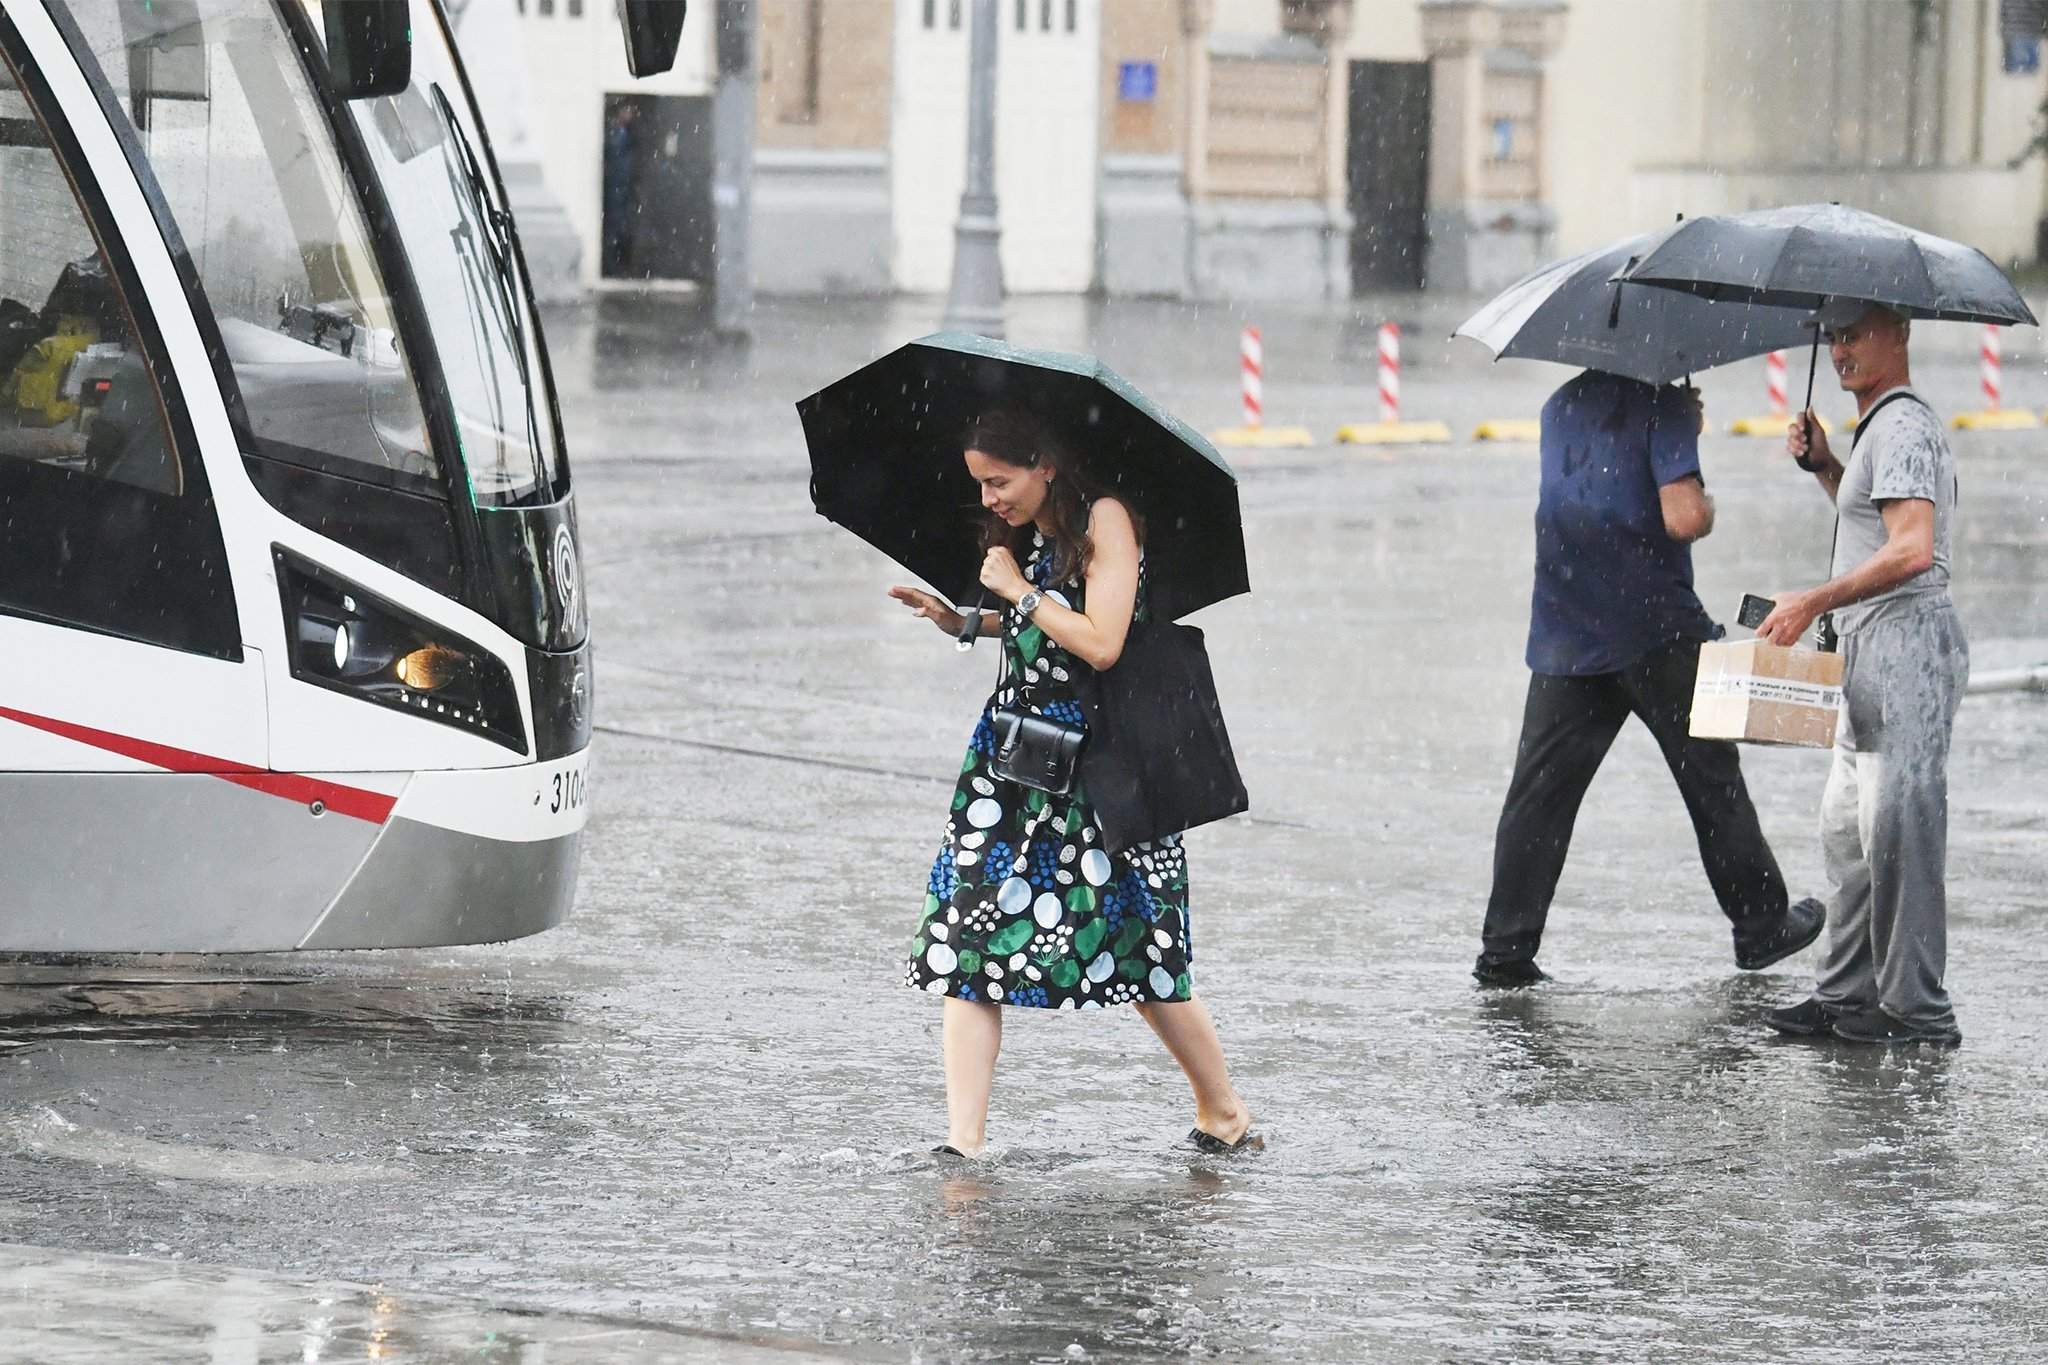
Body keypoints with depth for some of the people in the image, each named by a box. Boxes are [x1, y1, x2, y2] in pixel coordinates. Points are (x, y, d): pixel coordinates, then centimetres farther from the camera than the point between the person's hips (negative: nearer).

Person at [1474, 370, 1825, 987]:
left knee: (1540, 791, 1)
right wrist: (1708, 507, 3)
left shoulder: (1562, 407, 12)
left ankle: (1506, 949, -6)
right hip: (1656, 629, -5)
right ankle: (1761, 926, 22)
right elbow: (1683, 517, -20)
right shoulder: (1662, 404, -10)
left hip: (1566, 631, 5)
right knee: (1712, 778, 11)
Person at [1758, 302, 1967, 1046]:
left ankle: (1917, 1011, -8)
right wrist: (1823, 466, 21)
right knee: (1847, 830, 13)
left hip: (1907, 639, -11)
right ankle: (1847, 994, 17)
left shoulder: (1902, 427, -13)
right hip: (1873, 650, 11)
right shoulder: (1879, 426, 20)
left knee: (1898, 829, -10)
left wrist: (1815, 601, -20)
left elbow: (1911, 548, -24)